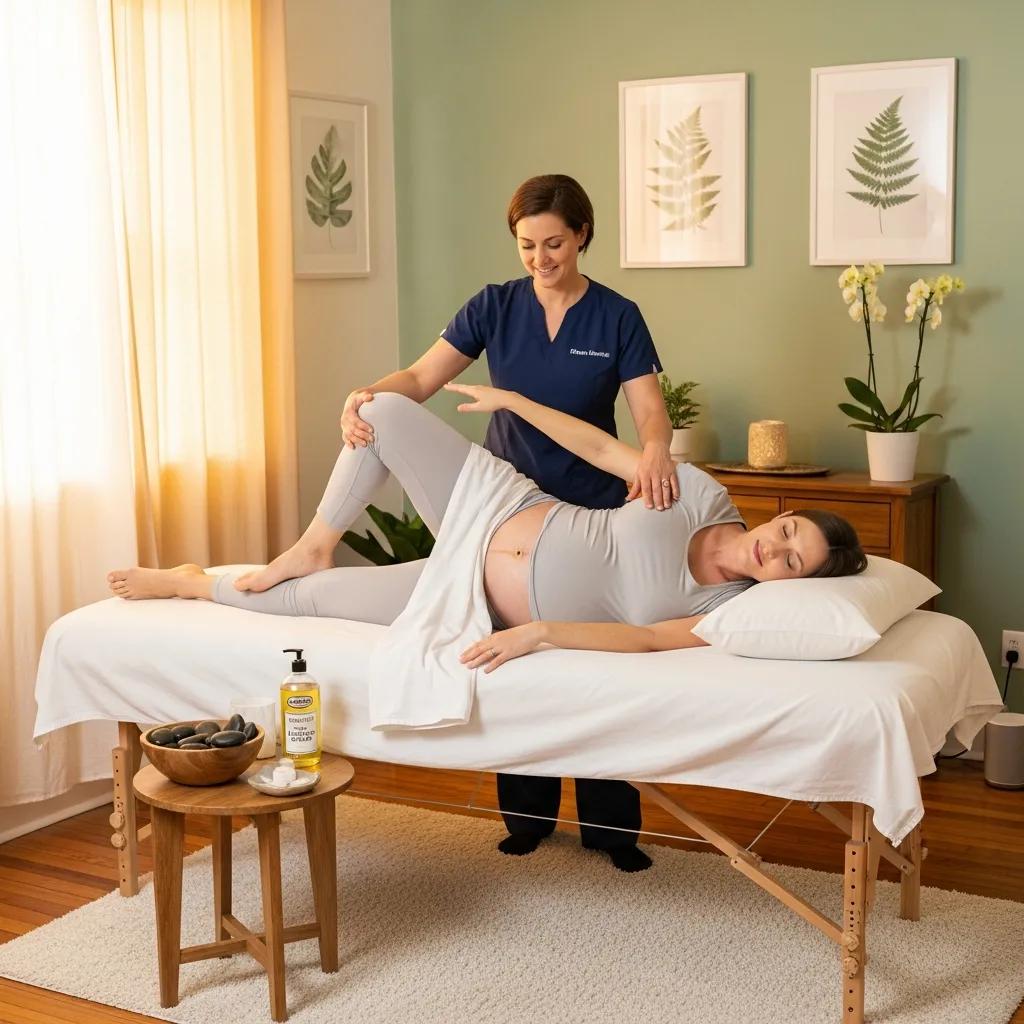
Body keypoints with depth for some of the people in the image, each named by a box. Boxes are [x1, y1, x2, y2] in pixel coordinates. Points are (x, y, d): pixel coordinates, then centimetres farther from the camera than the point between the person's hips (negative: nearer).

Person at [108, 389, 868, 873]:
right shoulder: (706, 494, -11)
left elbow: (643, 640, -24)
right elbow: (603, 449, -3)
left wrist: (542, 631, -36)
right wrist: (511, 399, -2)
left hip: (485, 604, -3)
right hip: (504, 513, 3)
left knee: (308, 599, -2)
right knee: (386, 411, -6)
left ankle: (190, 584, 28)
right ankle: (314, 546, 16)